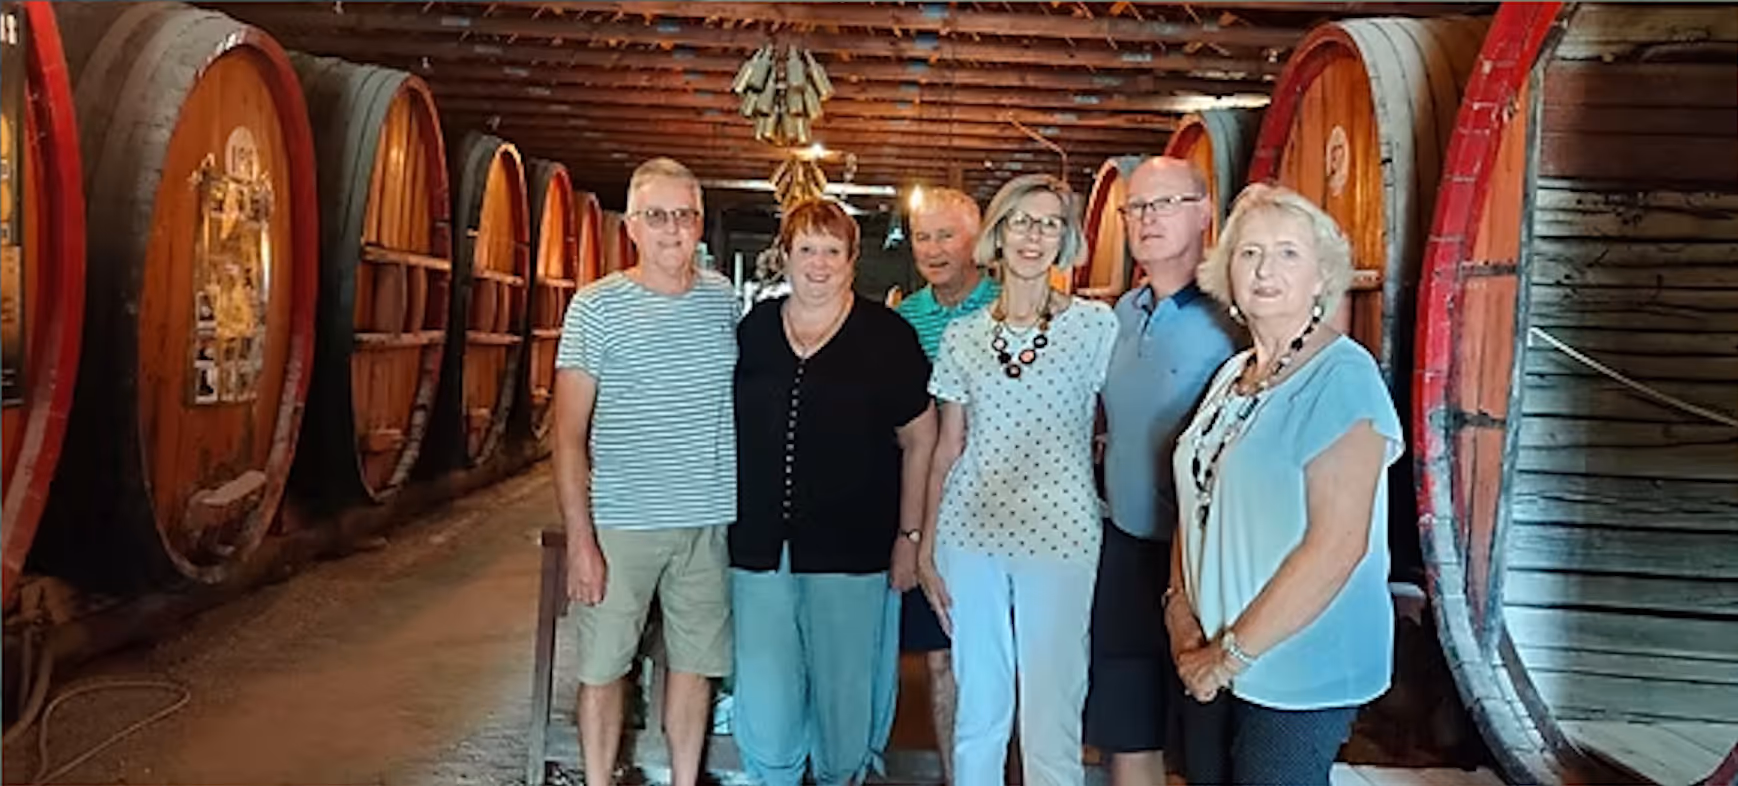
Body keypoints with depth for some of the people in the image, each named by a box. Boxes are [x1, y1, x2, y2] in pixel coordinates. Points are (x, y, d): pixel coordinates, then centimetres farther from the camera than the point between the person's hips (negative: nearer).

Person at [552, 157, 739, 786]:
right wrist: (580, 540, -13)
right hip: (620, 522, -3)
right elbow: (569, 433, -7)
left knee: (694, 661, 12)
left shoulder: (722, 298, 5)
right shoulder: (597, 307, -6)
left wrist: (745, 507, 10)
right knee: (602, 665, 5)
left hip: (707, 521, 3)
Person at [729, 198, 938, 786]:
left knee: (846, 695, 11)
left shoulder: (886, 336, -2)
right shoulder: (752, 331, 6)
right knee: (763, 704, 7)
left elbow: (919, 441, 2)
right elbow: (721, 430, 16)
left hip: (851, 554, -2)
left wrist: (909, 536, -2)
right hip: (759, 549, 2)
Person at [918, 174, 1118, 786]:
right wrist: (926, 548, 9)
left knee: (1050, 723, -1)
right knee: (976, 714, 12)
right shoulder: (962, 335, 8)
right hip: (971, 533, 3)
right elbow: (947, 449, 11)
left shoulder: (1095, 324, 0)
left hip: (1060, 535, -3)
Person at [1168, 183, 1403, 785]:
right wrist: (1180, 612, -3)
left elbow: (1338, 544, -22)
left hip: (1301, 672, -7)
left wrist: (1234, 652, -17)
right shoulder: (1232, 374, 8)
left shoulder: (1342, 378, -15)